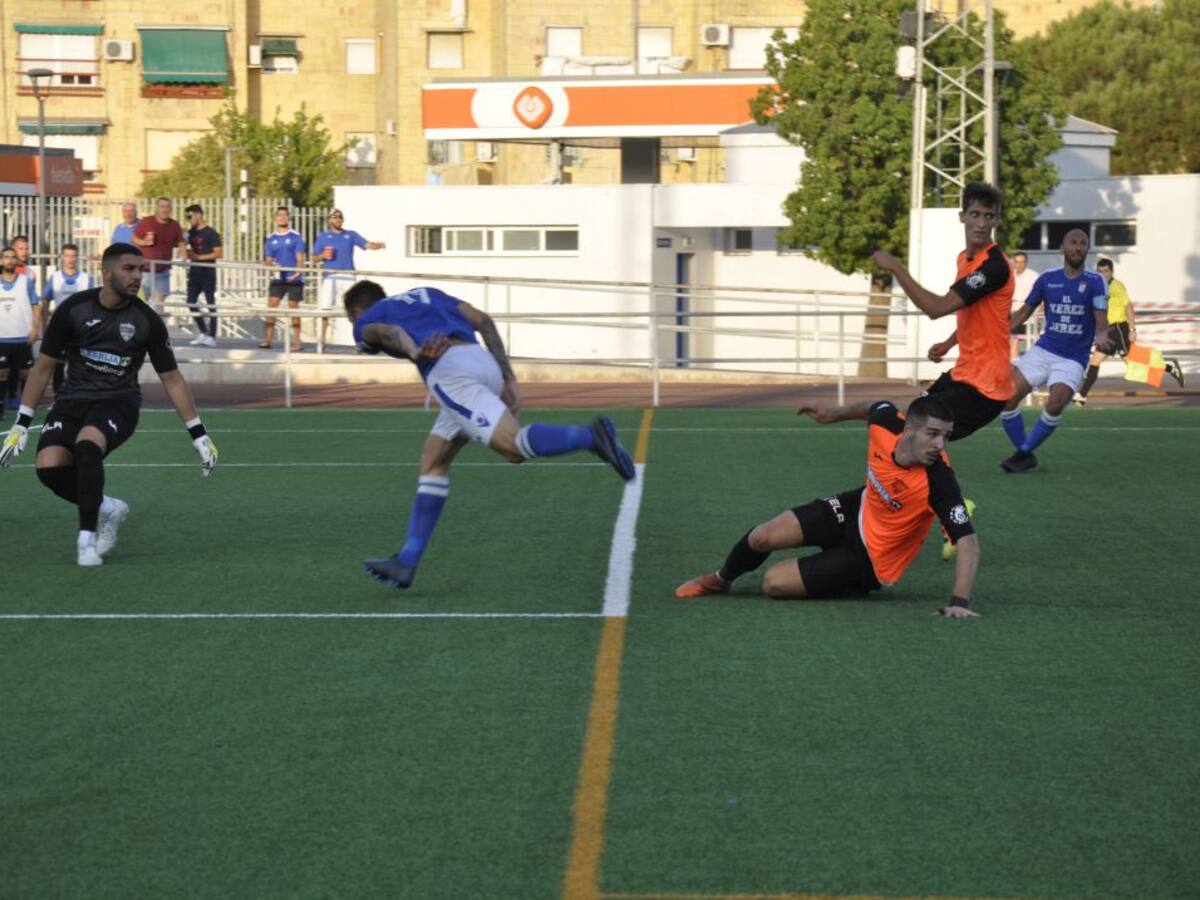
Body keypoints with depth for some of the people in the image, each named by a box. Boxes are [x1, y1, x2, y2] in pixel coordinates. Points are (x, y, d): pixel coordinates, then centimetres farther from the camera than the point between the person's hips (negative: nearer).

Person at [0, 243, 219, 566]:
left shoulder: (147, 320, -6)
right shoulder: (73, 309, -6)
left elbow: (172, 379, 3)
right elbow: (44, 367, 3)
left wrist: (199, 435, 1)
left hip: (118, 402, -2)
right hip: (73, 399, 2)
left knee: (87, 444, -34)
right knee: (49, 467, -22)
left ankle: (87, 538, -21)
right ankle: (107, 508, 7)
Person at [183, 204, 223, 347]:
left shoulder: (211, 233, -8)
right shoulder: (191, 232, 12)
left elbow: (219, 253, -14)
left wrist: (199, 257, -20)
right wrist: (188, 254, 7)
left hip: (208, 272, -7)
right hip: (194, 272, 7)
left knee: (211, 303, -2)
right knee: (191, 302, 4)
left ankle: (211, 336, 1)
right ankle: (203, 332, 16)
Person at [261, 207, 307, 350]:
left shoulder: (295, 237, 1)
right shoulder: (271, 238, 11)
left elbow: (300, 257, -4)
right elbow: (269, 259, 12)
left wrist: (298, 272, -21)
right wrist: (271, 265, -12)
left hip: (294, 278, -3)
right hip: (277, 278, 3)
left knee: (293, 307, 0)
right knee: (271, 304, -8)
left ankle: (296, 340, 5)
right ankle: (268, 338, -7)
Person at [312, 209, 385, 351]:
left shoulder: (351, 235, 13)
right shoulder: (323, 236, 13)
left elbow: (368, 245, -1)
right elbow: (315, 258, 13)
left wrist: (378, 245, -22)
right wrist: (323, 256, -9)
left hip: (348, 277, 0)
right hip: (329, 276, 0)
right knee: (326, 309, 0)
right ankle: (321, 341, 10)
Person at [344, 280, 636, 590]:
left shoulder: (365, 324, 21)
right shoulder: (426, 294, 37)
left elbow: (388, 331, -6)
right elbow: (482, 321, 24)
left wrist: (414, 353, -28)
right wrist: (509, 378, 19)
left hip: (449, 371, -7)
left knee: (515, 446, -21)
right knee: (433, 463, 15)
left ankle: (591, 436, -40)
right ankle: (406, 562, 14)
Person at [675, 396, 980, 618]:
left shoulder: (938, 481, -38)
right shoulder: (886, 422, -21)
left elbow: (968, 540, -39)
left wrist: (960, 602, -49)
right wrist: (836, 414, 22)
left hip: (872, 558, -5)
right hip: (857, 509, 5)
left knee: (774, 583, -8)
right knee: (762, 538, -1)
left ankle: (853, 587, 21)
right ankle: (722, 579, 35)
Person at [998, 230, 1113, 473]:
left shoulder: (1095, 282, -3)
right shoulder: (1047, 279, 5)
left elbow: (1100, 320, -10)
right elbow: (1024, 312, 14)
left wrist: (1101, 336, -33)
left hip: (1073, 359, -3)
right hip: (1043, 350, 3)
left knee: (1056, 403, -27)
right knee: (1007, 397, -11)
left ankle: (1024, 452, -6)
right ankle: (1025, 455, 7)